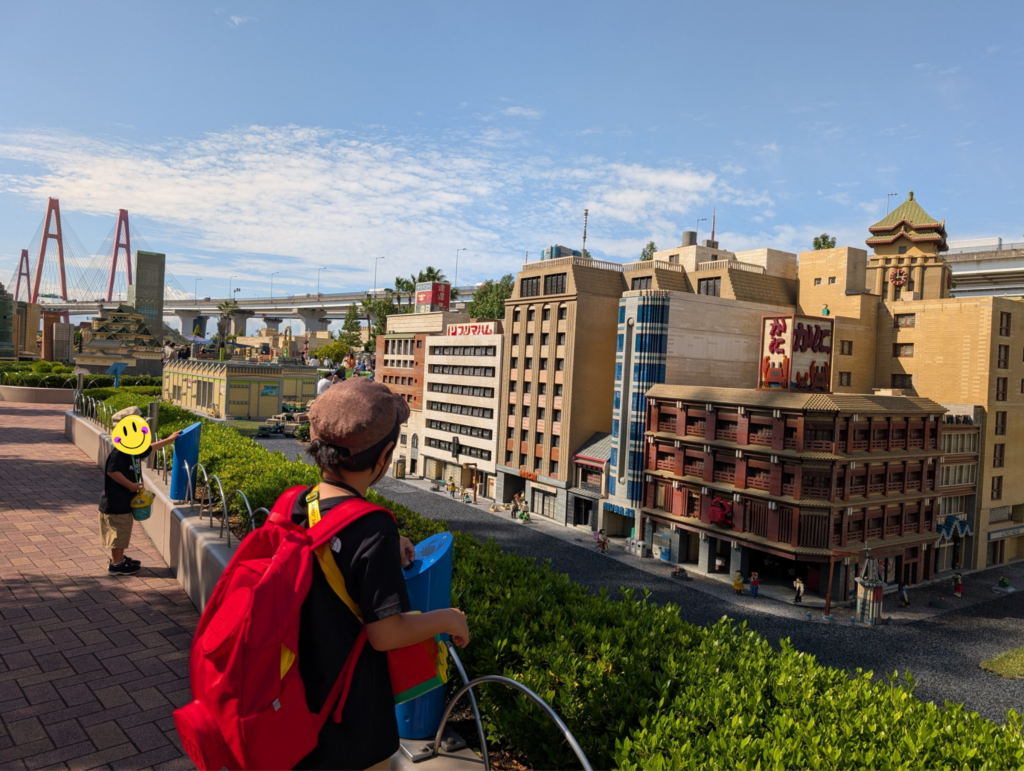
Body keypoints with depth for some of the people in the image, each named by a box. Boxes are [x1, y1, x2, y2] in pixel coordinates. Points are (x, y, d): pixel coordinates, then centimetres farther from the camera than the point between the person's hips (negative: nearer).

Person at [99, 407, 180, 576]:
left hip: (126, 500, 9)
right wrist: (131, 485, -22)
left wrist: (169, 439, 31)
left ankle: (119, 558, 33)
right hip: (117, 501, -9)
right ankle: (116, 565, 11)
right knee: (119, 533, 1)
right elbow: (112, 471, -27)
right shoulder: (120, 451, -22)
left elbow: (150, 448, 26)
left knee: (123, 532, 20)